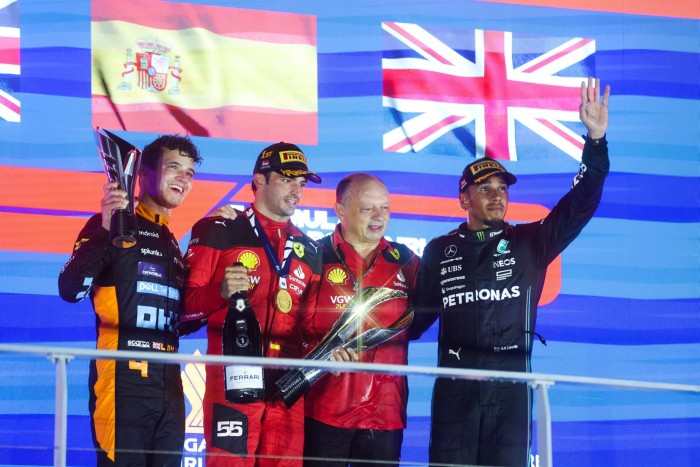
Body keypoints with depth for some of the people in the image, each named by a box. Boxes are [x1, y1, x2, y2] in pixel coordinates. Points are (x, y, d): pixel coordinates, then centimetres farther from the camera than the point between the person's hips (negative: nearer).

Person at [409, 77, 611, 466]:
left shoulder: (529, 243, 9)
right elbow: (419, 314, 15)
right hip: (454, 384, 0)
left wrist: (596, 141, -11)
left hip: (512, 385, 0)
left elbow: (580, 205, 0)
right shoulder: (440, 251, 12)